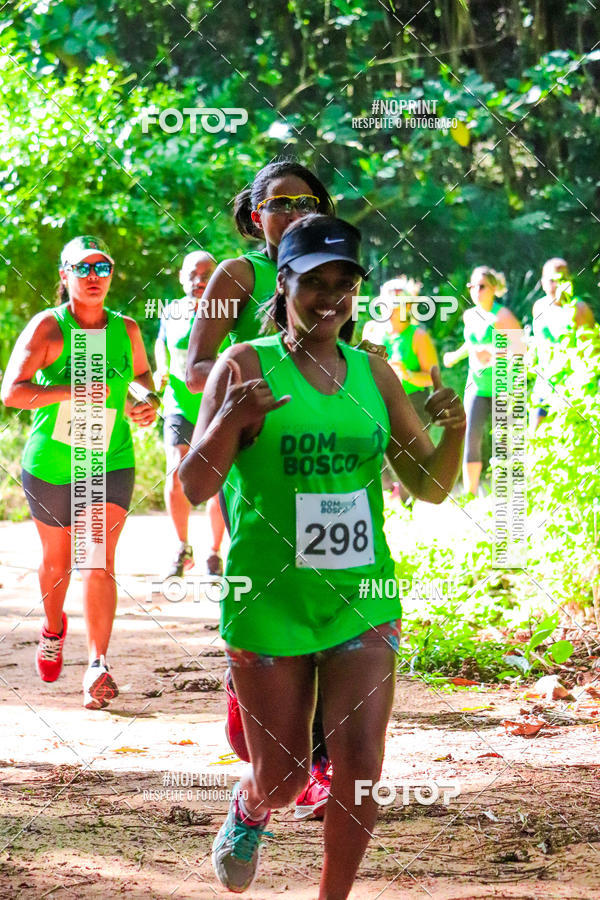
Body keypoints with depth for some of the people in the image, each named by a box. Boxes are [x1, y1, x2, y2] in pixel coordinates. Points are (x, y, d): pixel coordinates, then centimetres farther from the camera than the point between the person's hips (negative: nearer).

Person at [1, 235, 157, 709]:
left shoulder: (126, 329, 0)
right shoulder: (48, 326, -11)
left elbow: (141, 371, 21)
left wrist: (146, 403, -1)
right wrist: (70, 392, -33)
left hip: (111, 463, 1)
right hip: (50, 464, -1)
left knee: (99, 558, -16)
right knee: (57, 560, 17)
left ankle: (98, 666, -22)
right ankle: (53, 629, 47)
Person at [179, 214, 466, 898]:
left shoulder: (373, 374, 5)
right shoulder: (246, 367, -6)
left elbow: (431, 486, 9)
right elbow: (194, 487, -10)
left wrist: (454, 431, -12)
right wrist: (231, 421, -29)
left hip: (362, 599, 2)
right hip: (269, 603, -2)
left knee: (358, 762, -10)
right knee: (281, 776, 9)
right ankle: (247, 811, 46)